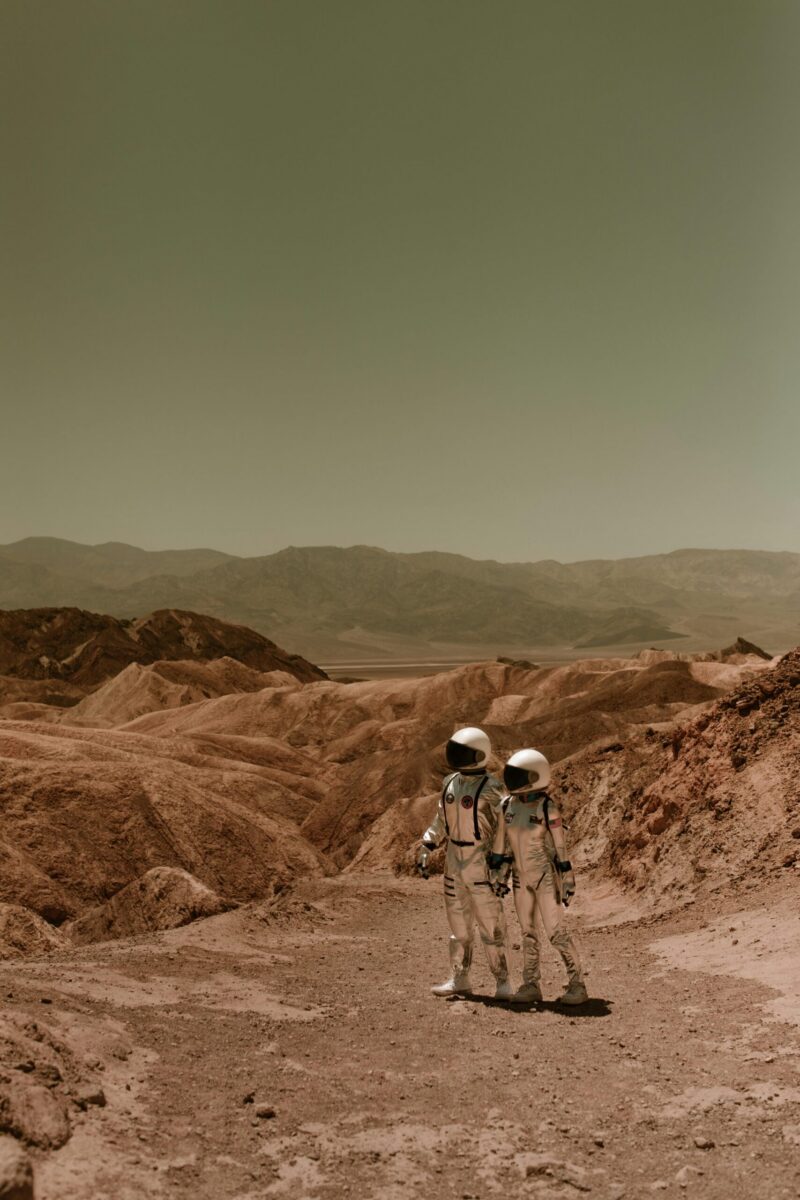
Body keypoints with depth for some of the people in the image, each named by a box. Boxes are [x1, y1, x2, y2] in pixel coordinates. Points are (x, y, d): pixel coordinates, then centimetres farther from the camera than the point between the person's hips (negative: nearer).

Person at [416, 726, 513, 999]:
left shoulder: (489, 789, -16)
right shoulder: (451, 783, 4)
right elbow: (441, 822, 14)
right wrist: (425, 849, 8)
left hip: (482, 866, -7)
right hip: (455, 864, 7)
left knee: (491, 925, 0)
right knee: (459, 925, 13)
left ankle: (503, 982, 12)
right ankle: (459, 980, 23)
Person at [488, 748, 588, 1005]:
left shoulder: (547, 808, -16)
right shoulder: (508, 805, -1)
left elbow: (560, 846, -11)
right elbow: (501, 841, 6)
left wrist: (567, 881, -9)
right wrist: (497, 874, 5)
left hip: (546, 876, -5)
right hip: (522, 877, 6)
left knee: (556, 931, -7)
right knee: (528, 933, 9)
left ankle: (577, 985, 3)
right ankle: (531, 986, 17)